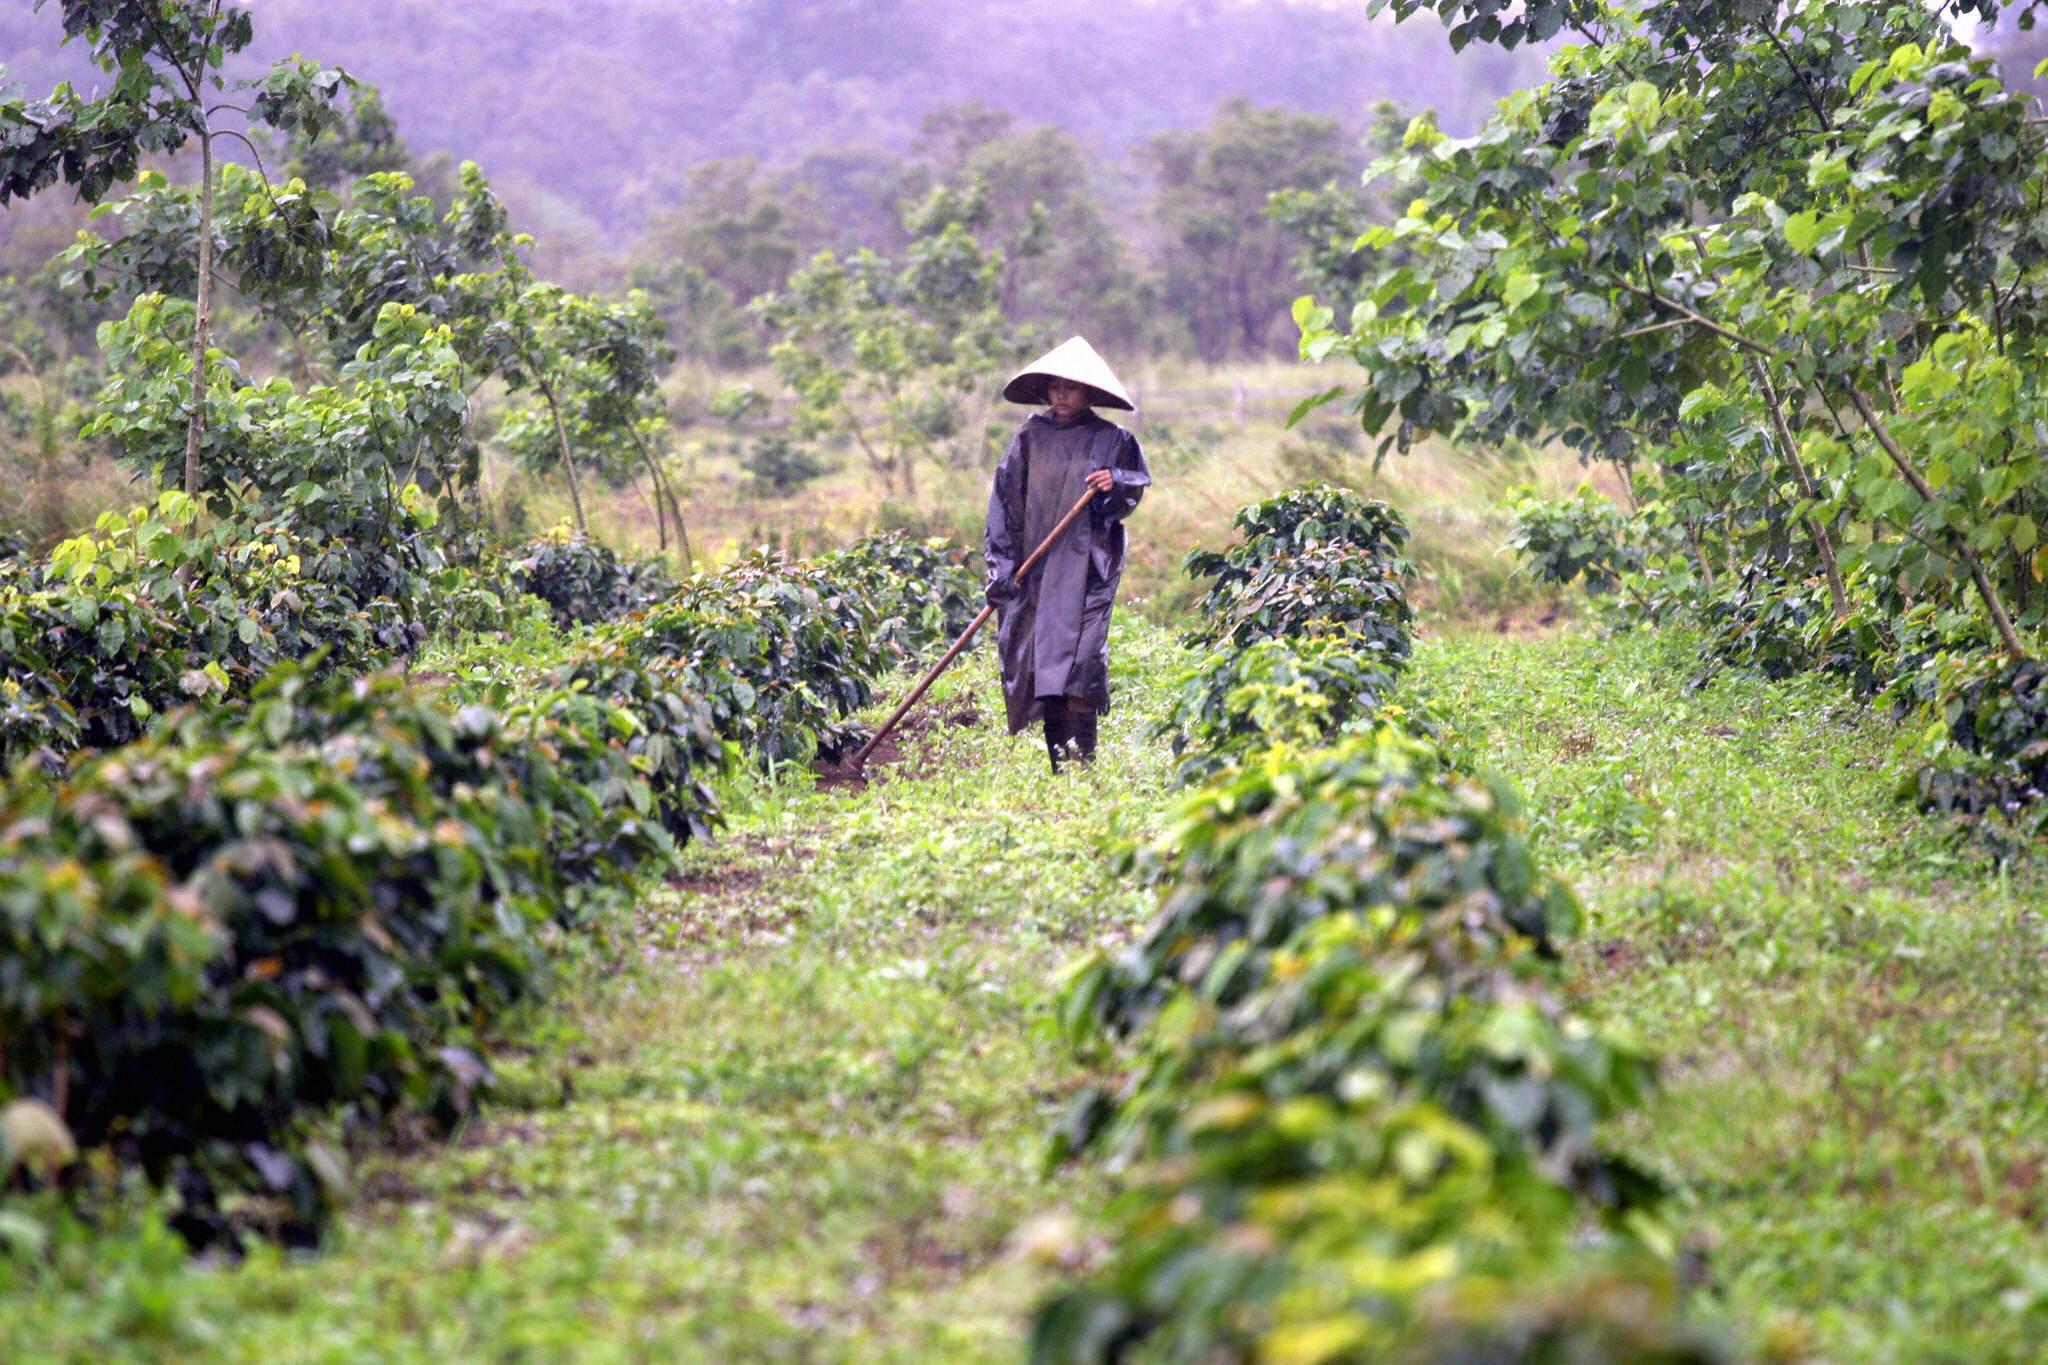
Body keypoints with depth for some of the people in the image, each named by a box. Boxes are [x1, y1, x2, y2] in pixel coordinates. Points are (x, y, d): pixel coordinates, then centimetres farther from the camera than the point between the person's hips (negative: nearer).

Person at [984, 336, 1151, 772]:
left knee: (1080, 655, -15)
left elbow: (1138, 487, 10)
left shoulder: (1112, 440, 3)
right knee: (1037, 658, -1)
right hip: (1035, 567, 3)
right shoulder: (1030, 436, 8)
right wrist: (1000, 565, 0)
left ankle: (1079, 762, -14)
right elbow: (1005, 499, 7)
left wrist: (1116, 484, -14)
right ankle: (1057, 766, 5)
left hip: (1088, 567, -3)